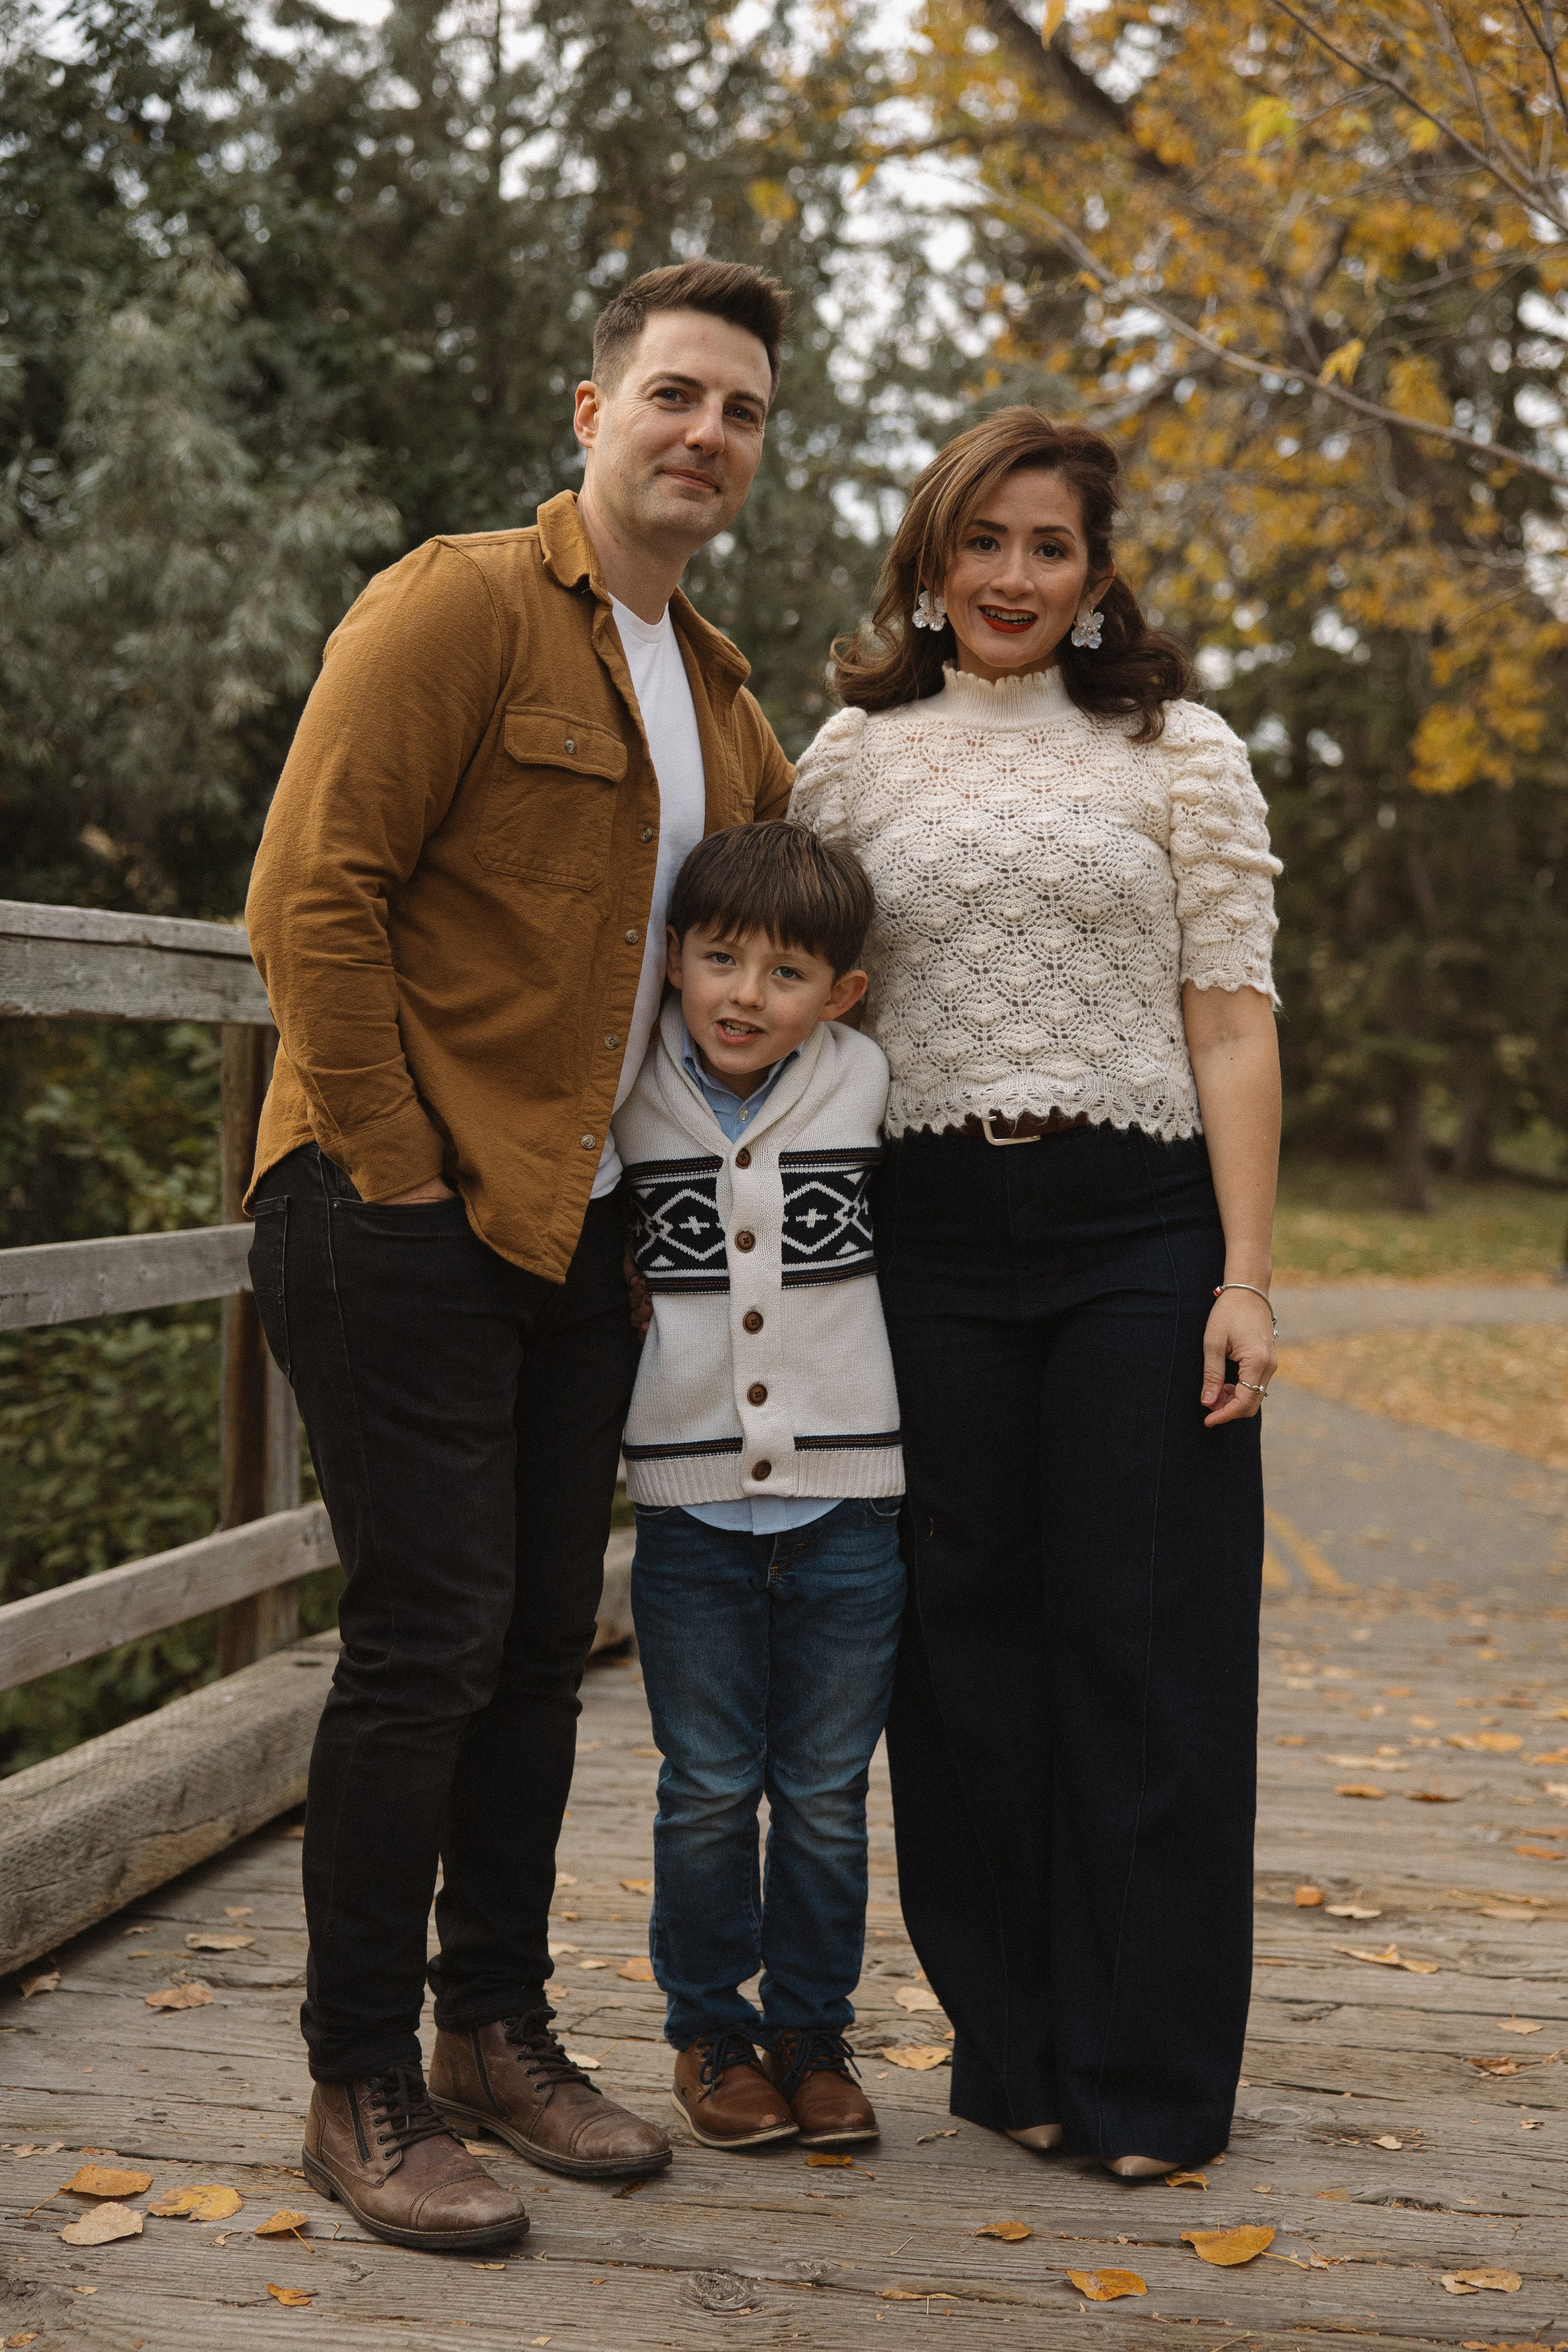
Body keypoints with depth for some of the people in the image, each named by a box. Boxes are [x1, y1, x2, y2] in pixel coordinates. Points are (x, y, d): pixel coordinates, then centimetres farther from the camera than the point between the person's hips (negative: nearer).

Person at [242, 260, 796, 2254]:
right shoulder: (459, 606, -7)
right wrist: (404, 1175, -15)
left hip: (580, 1227, 8)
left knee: (544, 1639, 12)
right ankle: (362, 2092, 8)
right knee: (429, 1643, -6)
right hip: (402, 1217, -7)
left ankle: (497, 2032, 26)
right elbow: (312, 897, -14)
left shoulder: (718, 696, 17)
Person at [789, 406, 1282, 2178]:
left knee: (1145, 1651, 1)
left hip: (1138, 1231, -2)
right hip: (928, 1237, 2)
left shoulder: (1178, 752, 6)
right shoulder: (853, 760, 11)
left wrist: (1244, 1277, -6)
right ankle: (1014, 2052, 21)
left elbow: (1231, 1026, 2)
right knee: (968, 1649, 6)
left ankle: (1151, 2081, 14)